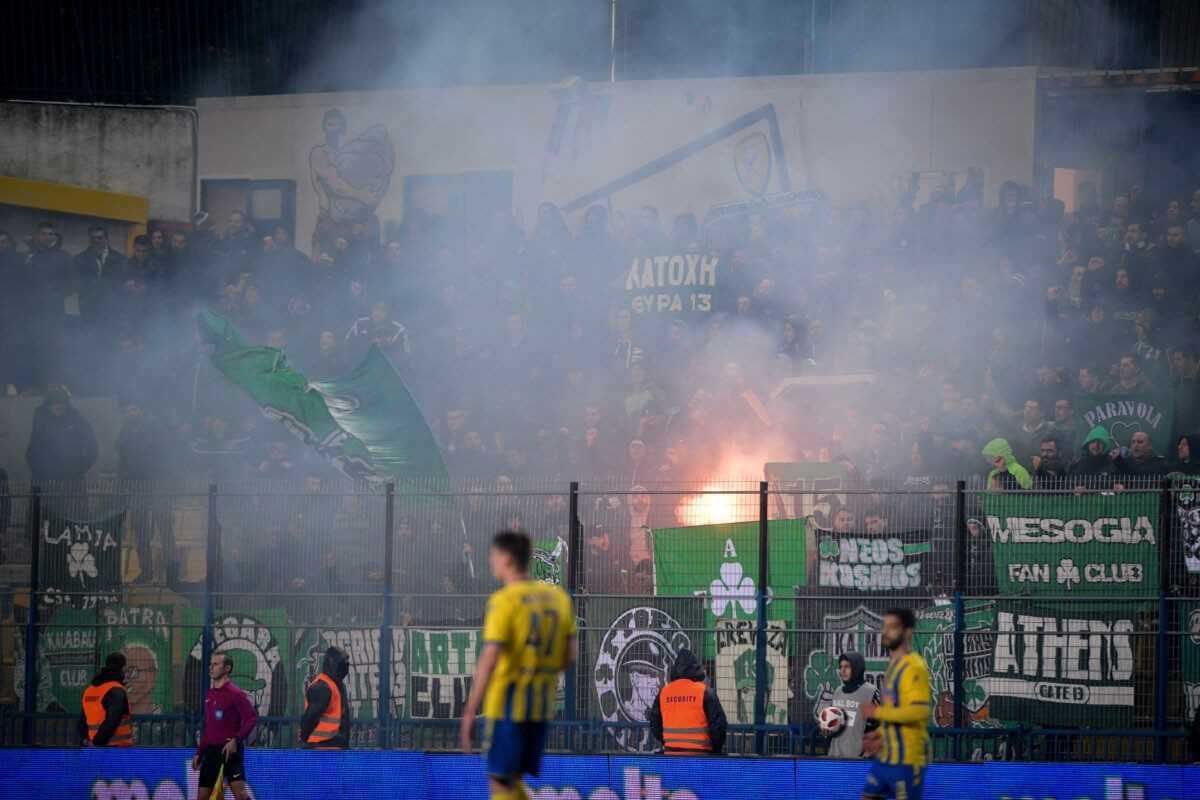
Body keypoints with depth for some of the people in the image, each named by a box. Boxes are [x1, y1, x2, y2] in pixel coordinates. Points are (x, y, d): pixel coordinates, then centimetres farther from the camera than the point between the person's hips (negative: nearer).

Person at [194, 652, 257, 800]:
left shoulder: (235, 693, -9)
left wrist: (236, 740, -26)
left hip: (230, 750, -8)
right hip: (211, 751, 8)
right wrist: (199, 753, 20)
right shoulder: (210, 695, 15)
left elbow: (252, 718, -17)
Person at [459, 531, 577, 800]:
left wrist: (469, 714, -18)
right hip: (541, 706, 7)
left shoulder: (504, 601, -14)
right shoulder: (558, 596, 6)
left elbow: (488, 661, -20)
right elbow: (569, 656, 9)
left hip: (507, 704, -7)